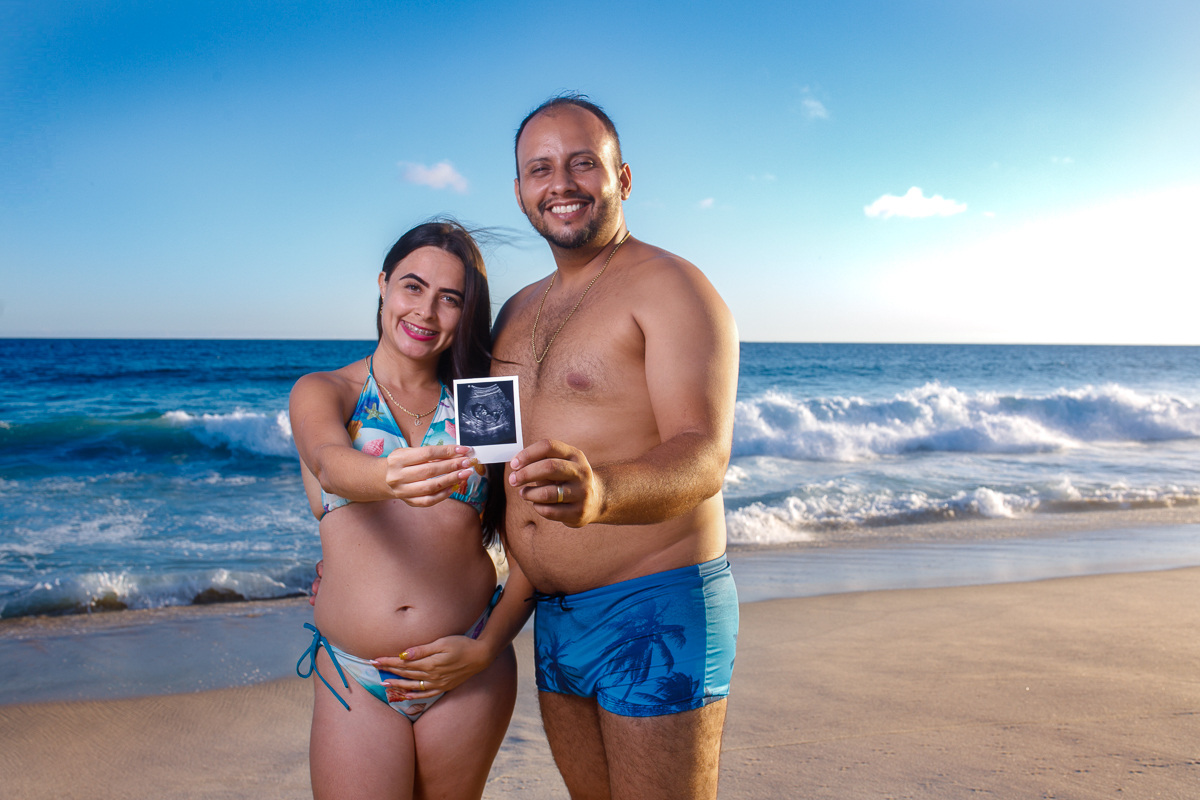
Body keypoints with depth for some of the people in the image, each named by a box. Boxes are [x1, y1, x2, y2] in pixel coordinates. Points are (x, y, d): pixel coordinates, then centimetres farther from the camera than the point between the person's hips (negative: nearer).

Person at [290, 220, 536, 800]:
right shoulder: (322, 393, 2)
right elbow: (329, 463, -21)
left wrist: (486, 647, -9)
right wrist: (388, 478, -42)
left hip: (468, 672, 1)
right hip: (354, 678, -1)